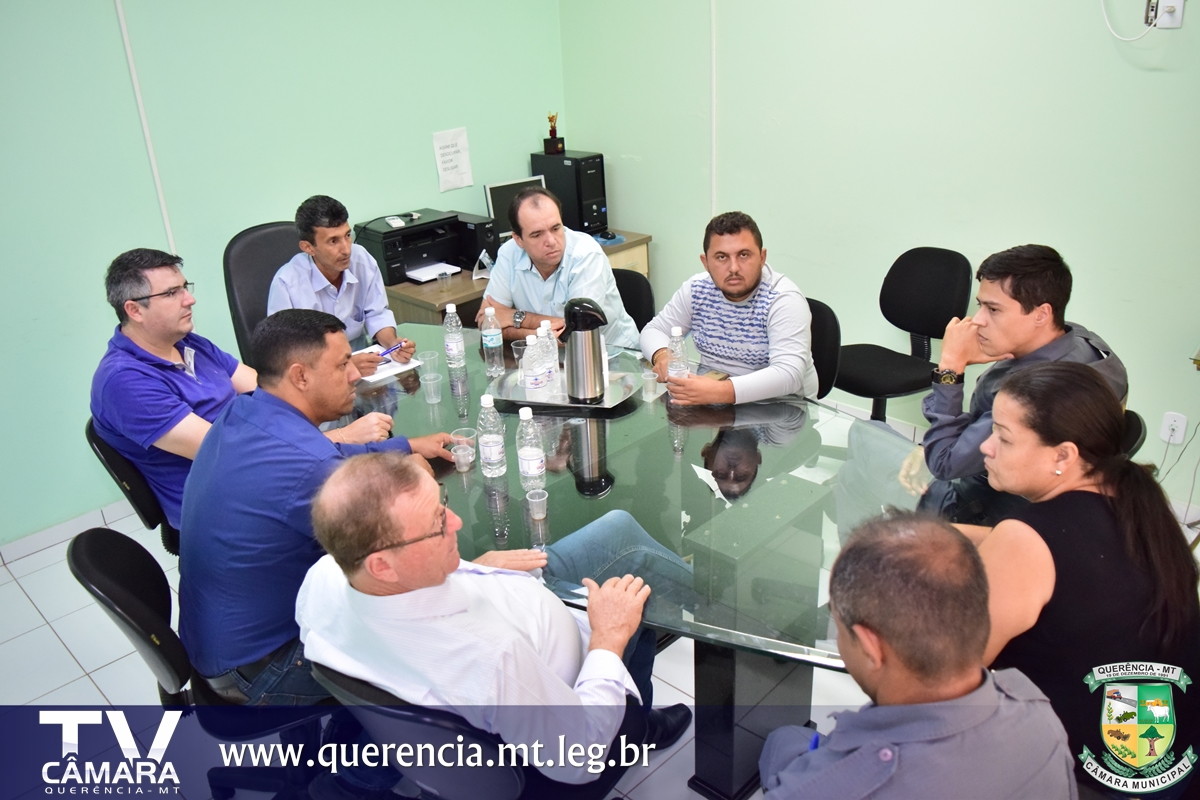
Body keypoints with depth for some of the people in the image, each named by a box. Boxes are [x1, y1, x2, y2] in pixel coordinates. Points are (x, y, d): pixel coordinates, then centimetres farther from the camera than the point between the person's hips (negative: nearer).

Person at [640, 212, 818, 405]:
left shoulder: (784, 300, -19)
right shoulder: (696, 290, -2)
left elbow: (789, 374, -31)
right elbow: (654, 330, 8)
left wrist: (719, 392, -44)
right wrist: (662, 355, -17)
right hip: (710, 395, 5)